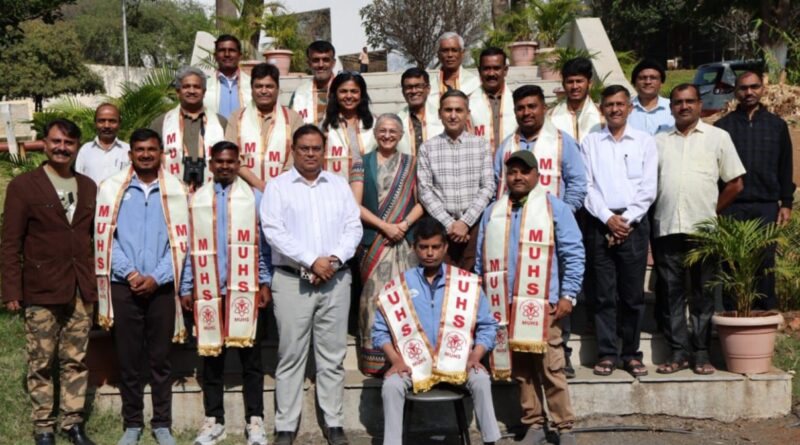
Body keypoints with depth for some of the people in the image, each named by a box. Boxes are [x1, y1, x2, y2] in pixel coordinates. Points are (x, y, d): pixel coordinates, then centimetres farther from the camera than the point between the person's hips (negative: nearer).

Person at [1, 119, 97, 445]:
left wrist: (98, 284, 9)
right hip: (41, 293, -3)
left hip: (81, 292, 4)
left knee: (76, 361, 8)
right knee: (41, 364, 4)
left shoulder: (88, 187, 12)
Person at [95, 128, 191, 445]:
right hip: (124, 285, 0)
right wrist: (130, 273, -11)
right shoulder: (112, 188, 4)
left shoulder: (175, 189, 5)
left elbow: (180, 241, 1)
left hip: (162, 286, 0)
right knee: (128, 358, 5)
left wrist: (156, 277, -9)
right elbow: (105, 237, 0)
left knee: (160, 359, 6)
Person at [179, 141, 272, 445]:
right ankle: (214, 420, 17)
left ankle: (254, 420, 10)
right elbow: (190, 247, 7)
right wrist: (186, 288, 3)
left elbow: (263, 244, 3)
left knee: (250, 356, 2)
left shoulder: (255, 197, 5)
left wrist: (265, 283, -3)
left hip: (245, 288, -1)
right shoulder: (196, 200, 9)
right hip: (208, 289, 2)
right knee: (211, 356, 7)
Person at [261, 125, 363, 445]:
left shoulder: (339, 185, 13)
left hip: (336, 280, 3)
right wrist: (311, 261, -15)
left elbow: (353, 227, 7)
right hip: (292, 280, -2)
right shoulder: (277, 186, 3)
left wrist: (334, 259, -10)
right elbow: (274, 231, -8)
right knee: (291, 355, 1)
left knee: (333, 355, 6)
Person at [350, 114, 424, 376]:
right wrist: (385, 226, -10)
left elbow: (421, 202, 7)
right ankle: (375, 360, 2)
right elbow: (355, 205, 0)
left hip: (405, 241, 1)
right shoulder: (364, 163, 8)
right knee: (375, 296, -4)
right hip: (373, 242, -1)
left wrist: (405, 223, -10)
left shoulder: (410, 164, 12)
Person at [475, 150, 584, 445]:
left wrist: (568, 295, -8)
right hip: (505, 304, 4)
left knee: (551, 367, -3)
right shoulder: (492, 212, 13)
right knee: (520, 367, 9)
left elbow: (573, 254, -3)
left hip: (542, 303, -4)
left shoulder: (554, 207, 1)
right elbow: (481, 259, 16)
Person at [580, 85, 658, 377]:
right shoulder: (590, 142, 10)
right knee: (603, 293, 0)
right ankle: (607, 353, 7)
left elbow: (648, 188, 3)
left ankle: (631, 353, 11)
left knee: (633, 293, 2)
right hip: (600, 223, 0)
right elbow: (586, 186, 2)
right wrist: (608, 218, -8)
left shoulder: (645, 142, 9)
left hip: (634, 223, 0)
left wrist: (626, 220, -7)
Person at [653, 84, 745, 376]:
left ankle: (701, 354, 11)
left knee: (702, 294, 4)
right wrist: (656, 213, 3)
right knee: (670, 293, 4)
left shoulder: (718, 137, 7)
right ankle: (678, 352, 12)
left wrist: (712, 211, 4)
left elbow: (735, 184, 7)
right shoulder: (659, 141, 13)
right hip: (666, 228, 2)